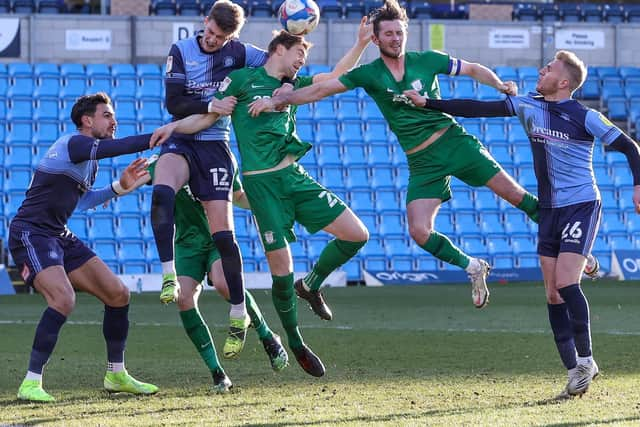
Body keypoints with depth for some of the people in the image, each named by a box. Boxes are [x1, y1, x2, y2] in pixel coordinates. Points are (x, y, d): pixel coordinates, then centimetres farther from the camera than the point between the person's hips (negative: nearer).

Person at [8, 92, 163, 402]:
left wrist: (118, 187, 18)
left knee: (118, 294, 6)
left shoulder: (91, 158, 15)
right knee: (63, 299, -29)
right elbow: (120, 147, -29)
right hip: (31, 234, -10)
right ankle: (31, 384, -22)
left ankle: (116, 375, 19)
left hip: (59, 237, 10)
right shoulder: (73, 144, -15)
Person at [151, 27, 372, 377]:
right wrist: (175, 126, -15)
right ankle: (296, 344, 11)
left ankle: (311, 285, 21)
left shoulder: (291, 85, 18)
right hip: (262, 183, -6)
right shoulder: (243, 79, 2)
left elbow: (336, 76, 19)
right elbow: (207, 117, 2)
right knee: (281, 267, -7)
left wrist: (361, 43, 10)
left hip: (295, 177, 6)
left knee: (356, 235, -2)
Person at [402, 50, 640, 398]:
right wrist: (428, 104, 5)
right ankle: (574, 370, 5)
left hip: (582, 207, -6)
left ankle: (585, 359, -5)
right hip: (549, 211, 6)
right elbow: (480, 109, 6)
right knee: (553, 293, 1)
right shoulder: (528, 106, 5)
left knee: (565, 283, -19)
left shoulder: (585, 117, -10)